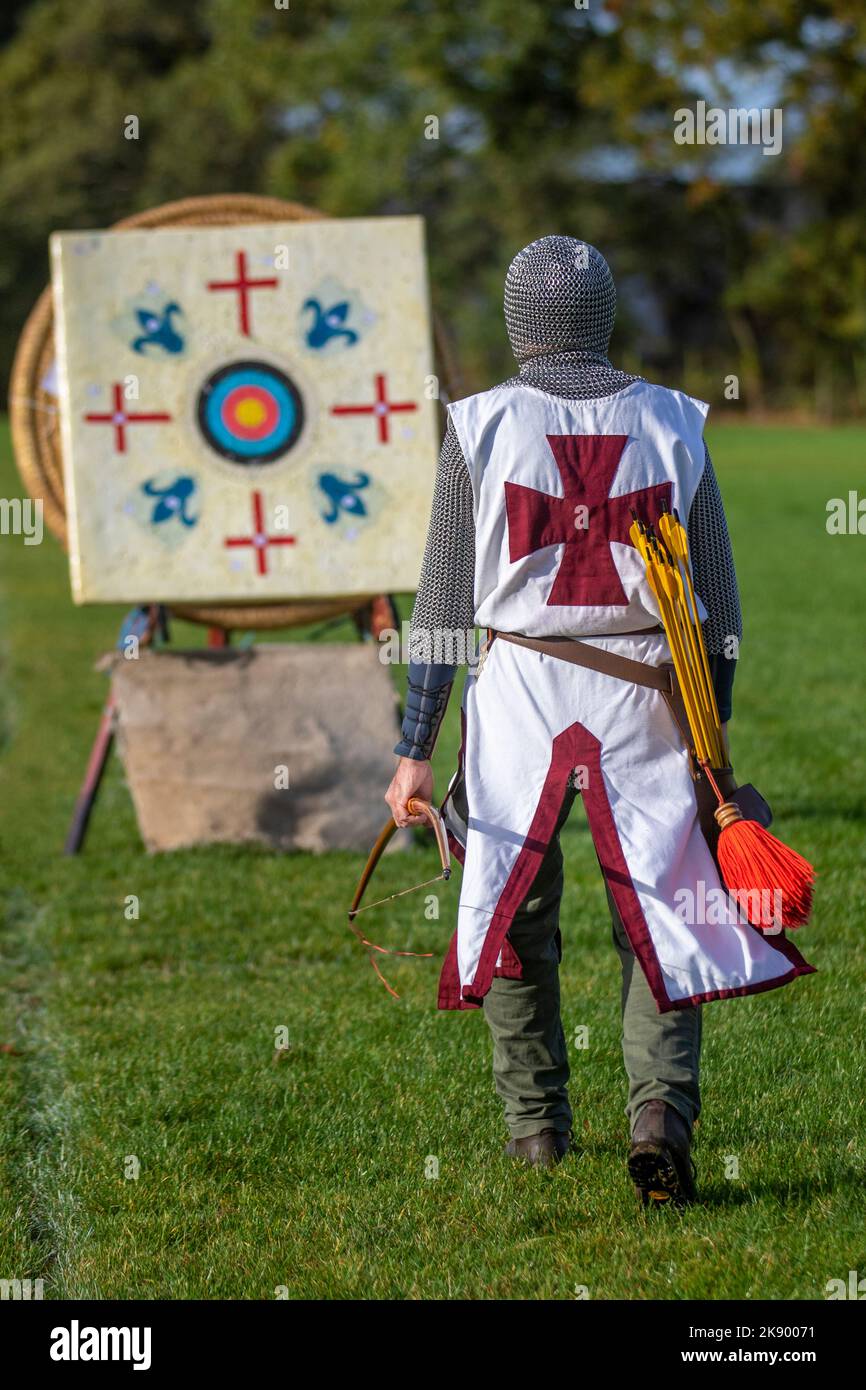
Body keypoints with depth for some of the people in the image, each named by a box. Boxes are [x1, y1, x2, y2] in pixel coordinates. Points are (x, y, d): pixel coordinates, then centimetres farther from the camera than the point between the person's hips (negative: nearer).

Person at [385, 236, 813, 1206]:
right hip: (646, 702, 1)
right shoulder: (672, 425, 4)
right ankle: (661, 1111, -16)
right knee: (664, 916, 4)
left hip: (520, 690, -1)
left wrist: (414, 749, 1)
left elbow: (442, 603, -2)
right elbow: (720, 607, 7)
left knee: (512, 910, 14)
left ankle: (536, 1124, 23)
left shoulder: (483, 426, -2)